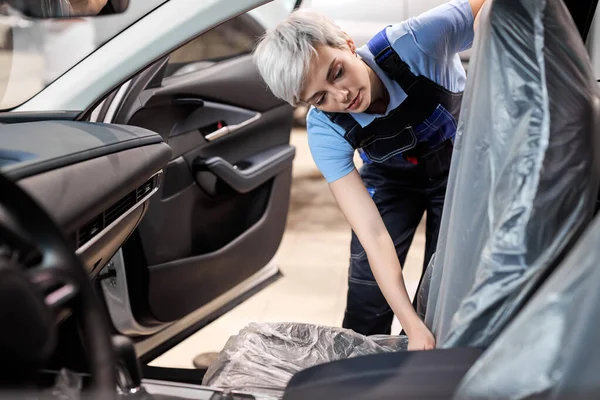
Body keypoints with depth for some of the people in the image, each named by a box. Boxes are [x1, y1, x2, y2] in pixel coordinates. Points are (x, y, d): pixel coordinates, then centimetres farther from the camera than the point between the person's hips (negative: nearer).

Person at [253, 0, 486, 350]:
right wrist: (413, 327, -41)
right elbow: (374, 235, -33)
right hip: (392, 177, 1)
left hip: (462, 167, -1)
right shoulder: (326, 131, -30)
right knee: (367, 303, -5)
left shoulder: (417, 42, -38)